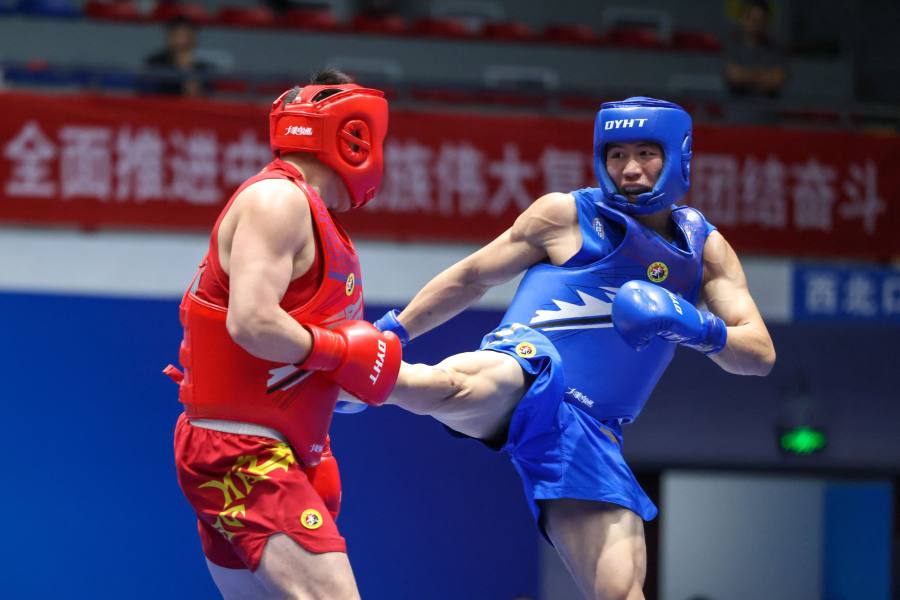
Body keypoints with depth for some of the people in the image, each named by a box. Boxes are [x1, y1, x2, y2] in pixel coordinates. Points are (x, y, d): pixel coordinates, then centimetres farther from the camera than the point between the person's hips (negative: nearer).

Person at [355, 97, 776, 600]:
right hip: (525, 373, -4)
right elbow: (471, 277, 18)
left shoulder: (706, 249, 16)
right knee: (460, 387, -42)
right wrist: (392, 331, 14)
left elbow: (760, 355, 8)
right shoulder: (567, 215, 6)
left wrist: (699, 328, -14)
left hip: (588, 434, 4)